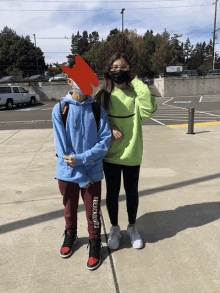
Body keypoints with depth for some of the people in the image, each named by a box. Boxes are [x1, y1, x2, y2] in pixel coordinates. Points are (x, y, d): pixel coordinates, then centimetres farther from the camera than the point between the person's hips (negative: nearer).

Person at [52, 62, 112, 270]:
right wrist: (80, 177, -12)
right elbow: (62, 147, -11)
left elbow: (105, 140, -9)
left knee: (93, 212, 10)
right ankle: (70, 234, 48)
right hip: (68, 173, 1)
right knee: (70, 209, 20)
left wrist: (81, 158, -21)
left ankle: (94, 243, 35)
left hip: (92, 172, 0)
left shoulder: (97, 109, -4)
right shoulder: (60, 109, -7)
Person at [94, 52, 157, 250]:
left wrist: (137, 83, -15)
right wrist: (109, 129, -15)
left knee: (132, 192, 15)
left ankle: (132, 227, 40)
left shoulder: (135, 93, -3)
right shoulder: (102, 95, -1)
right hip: (110, 153, 1)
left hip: (132, 153, 0)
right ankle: (114, 228, 37)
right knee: (112, 193, 14)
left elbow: (149, 110, -21)